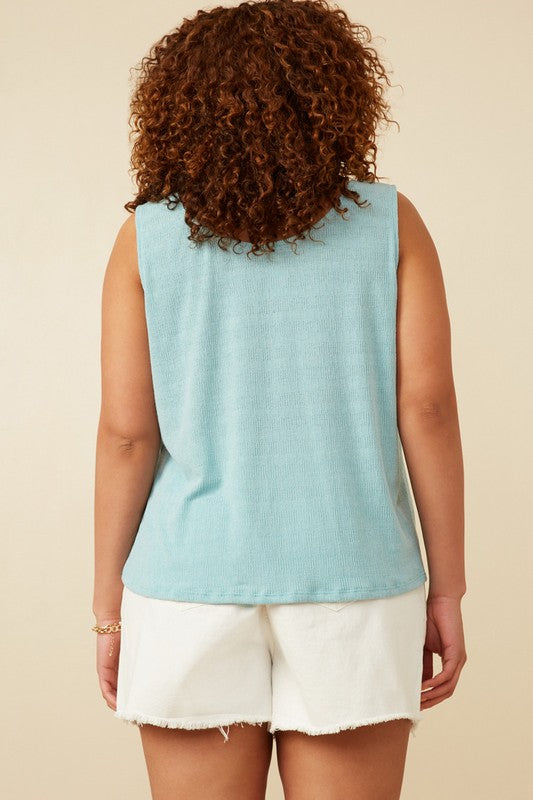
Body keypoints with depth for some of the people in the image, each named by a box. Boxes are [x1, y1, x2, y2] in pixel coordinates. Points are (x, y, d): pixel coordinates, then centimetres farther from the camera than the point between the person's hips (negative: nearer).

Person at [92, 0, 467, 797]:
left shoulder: (148, 235, 1)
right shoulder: (389, 223, 1)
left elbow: (126, 433, -2)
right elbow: (427, 410, -3)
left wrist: (109, 604, 6)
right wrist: (447, 591, 4)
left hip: (192, 592, 1)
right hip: (352, 589, 0)